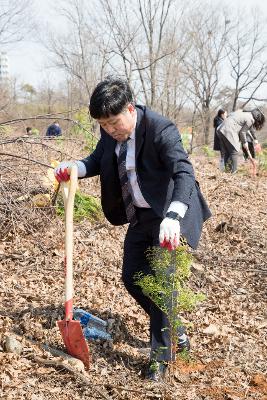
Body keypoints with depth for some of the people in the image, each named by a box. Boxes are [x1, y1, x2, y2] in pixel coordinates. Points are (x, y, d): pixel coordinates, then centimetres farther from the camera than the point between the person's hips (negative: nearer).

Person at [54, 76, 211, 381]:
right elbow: (98, 161, 9)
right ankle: (176, 331, 31)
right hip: (141, 215, 8)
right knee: (132, 278, 11)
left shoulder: (160, 130, -27)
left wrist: (172, 218, -51)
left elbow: (184, 173, -36)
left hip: (172, 215, -8)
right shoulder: (110, 131, -5)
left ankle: (160, 357, 7)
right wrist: (73, 167, -14)